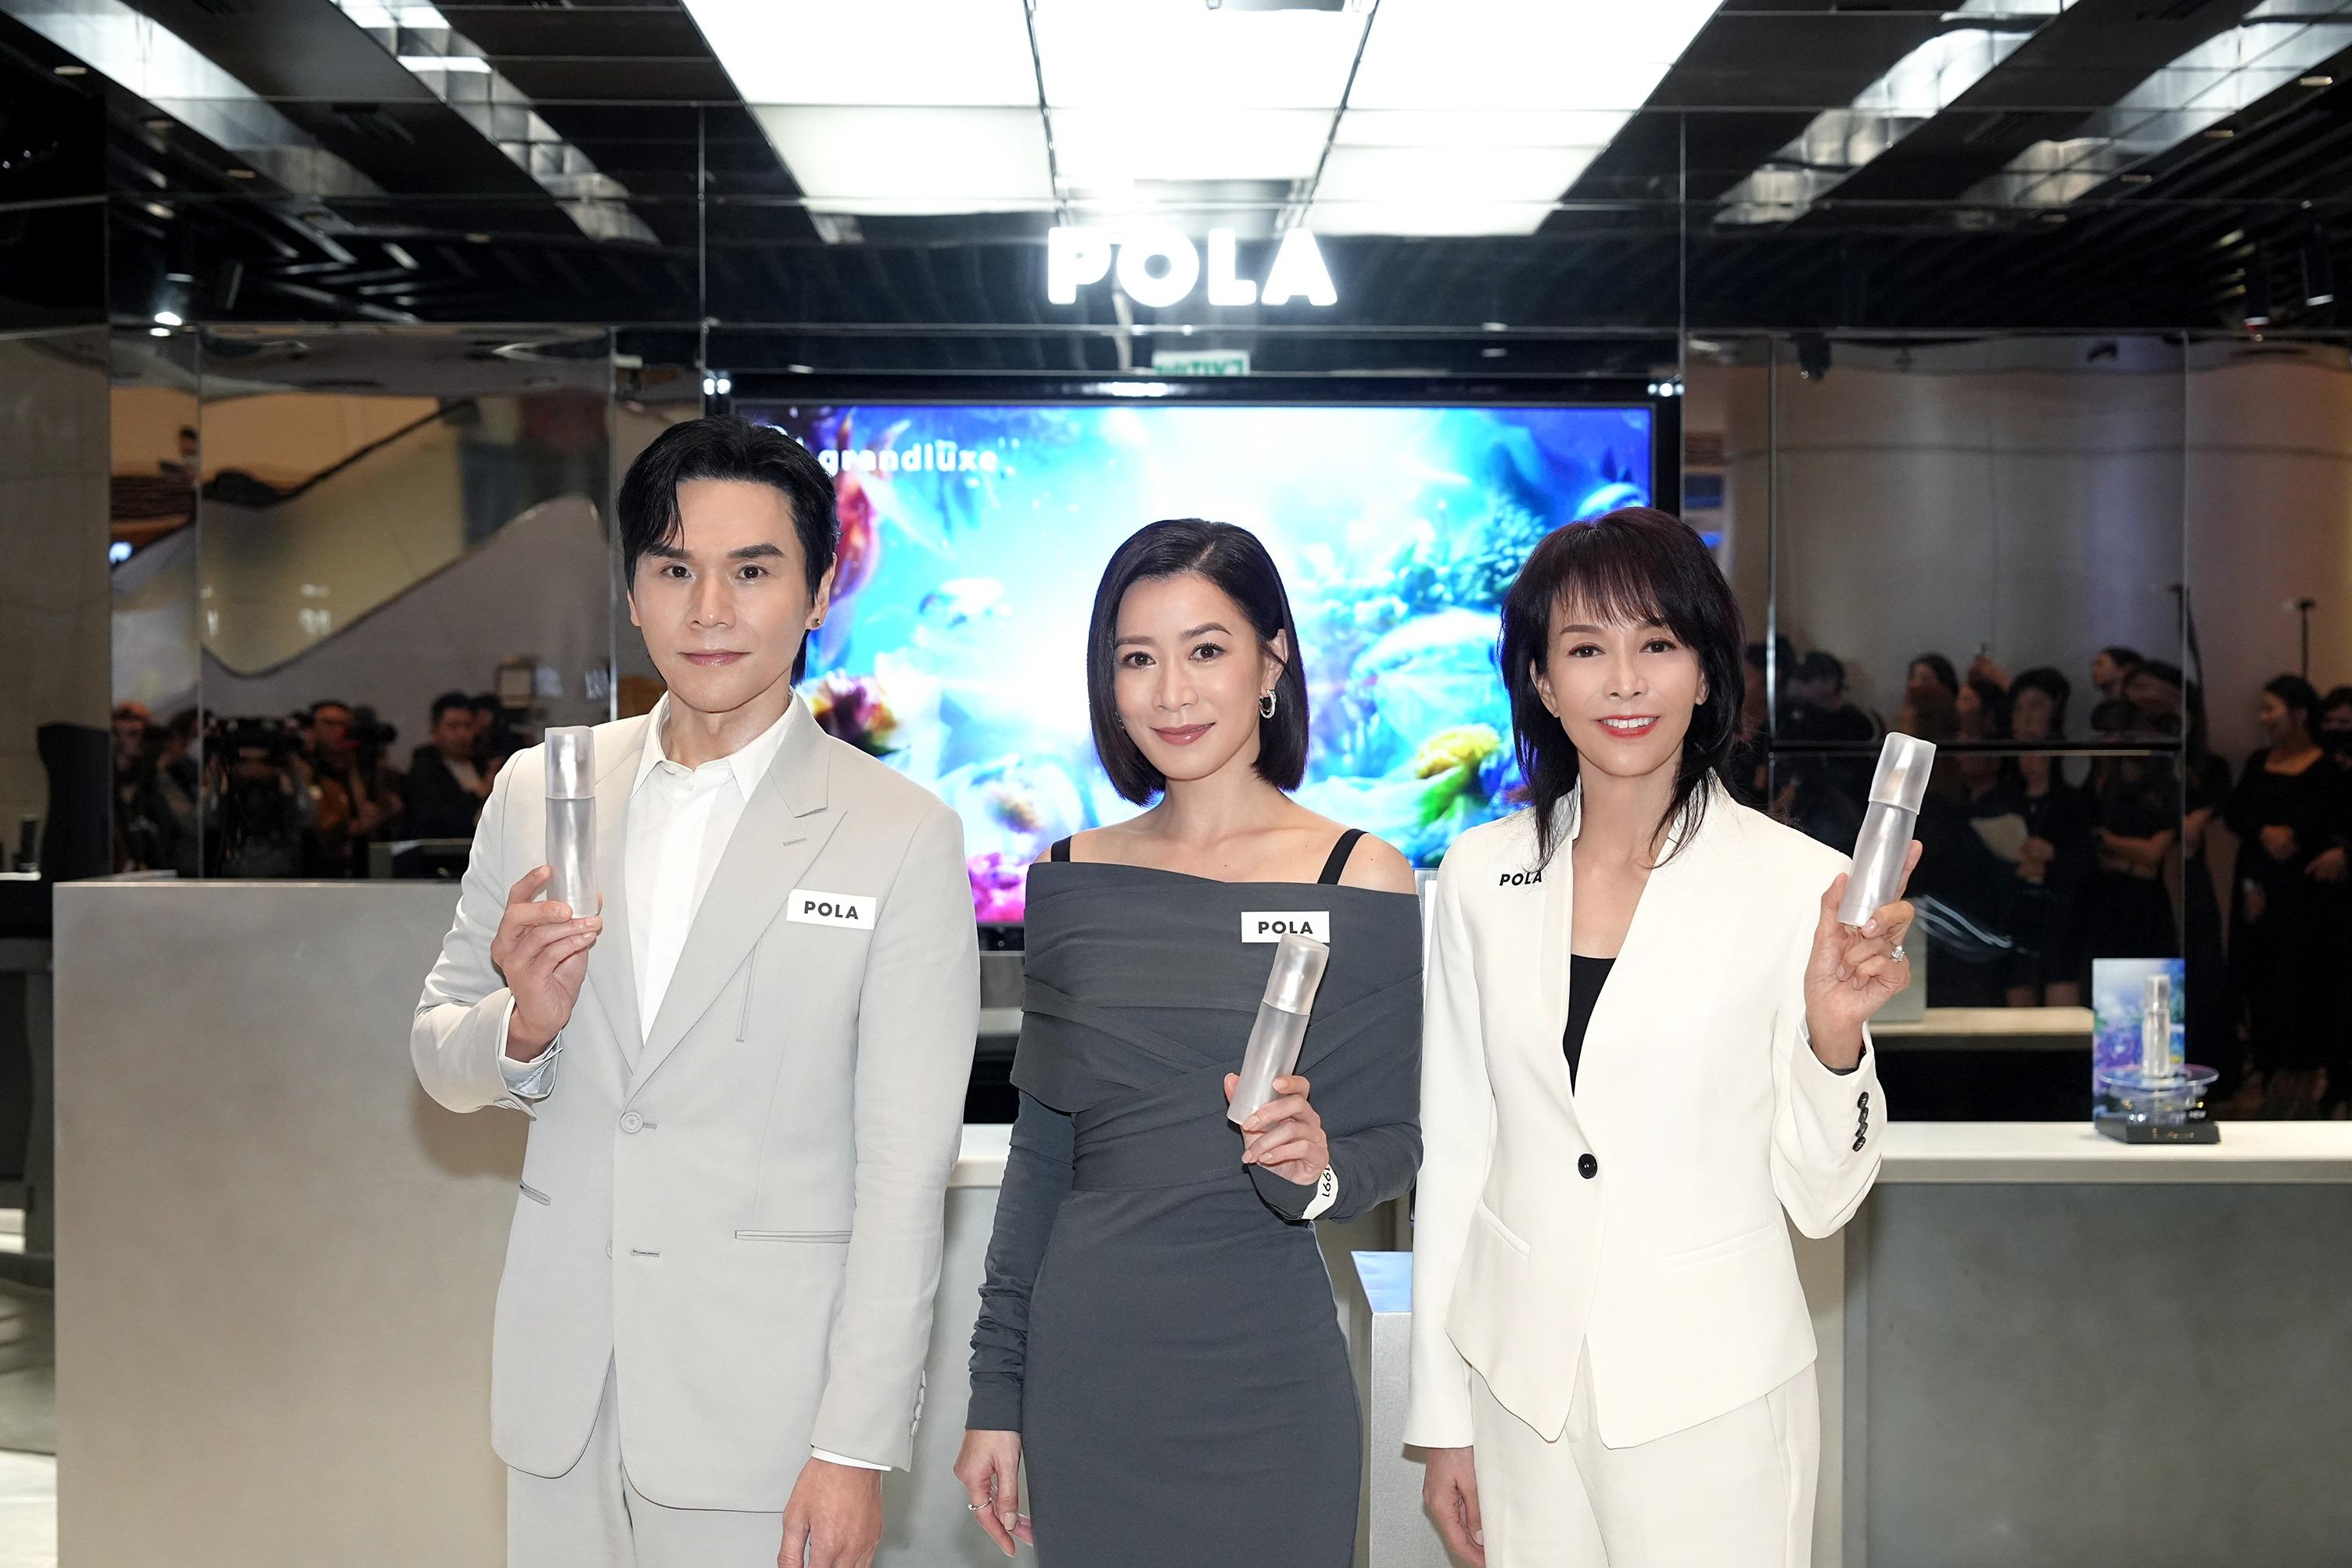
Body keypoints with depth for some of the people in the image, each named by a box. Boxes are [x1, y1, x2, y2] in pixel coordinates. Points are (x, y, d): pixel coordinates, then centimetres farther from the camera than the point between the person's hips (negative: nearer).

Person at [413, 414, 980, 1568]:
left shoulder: (904, 839, -9)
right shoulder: (539, 791, 3)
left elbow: (904, 1171, -10)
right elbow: (439, 1057, 11)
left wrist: (856, 1448, -12)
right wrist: (518, 1027, -12)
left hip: (764, 1394, -3)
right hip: (562, 1381, 4)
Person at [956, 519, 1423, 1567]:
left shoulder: (1361, 881, -6)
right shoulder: (1072, 880, 4)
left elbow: (1394, 1143, 0)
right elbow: (1041, 1149, 8)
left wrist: (1318, 1170, -22)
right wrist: (997, 1394, 7)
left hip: (1265, 1372, -2)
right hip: (1084, 1366, 3)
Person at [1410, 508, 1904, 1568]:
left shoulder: (1801, 883, -10)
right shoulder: (1480, 875, -2)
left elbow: (1820, 1198, -5)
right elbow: (1453, 1149, 4)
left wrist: (1833, 1039, -24)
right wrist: (1443, 1418, 6)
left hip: (1713, 1394, -2)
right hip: (1521, 1383, 2)